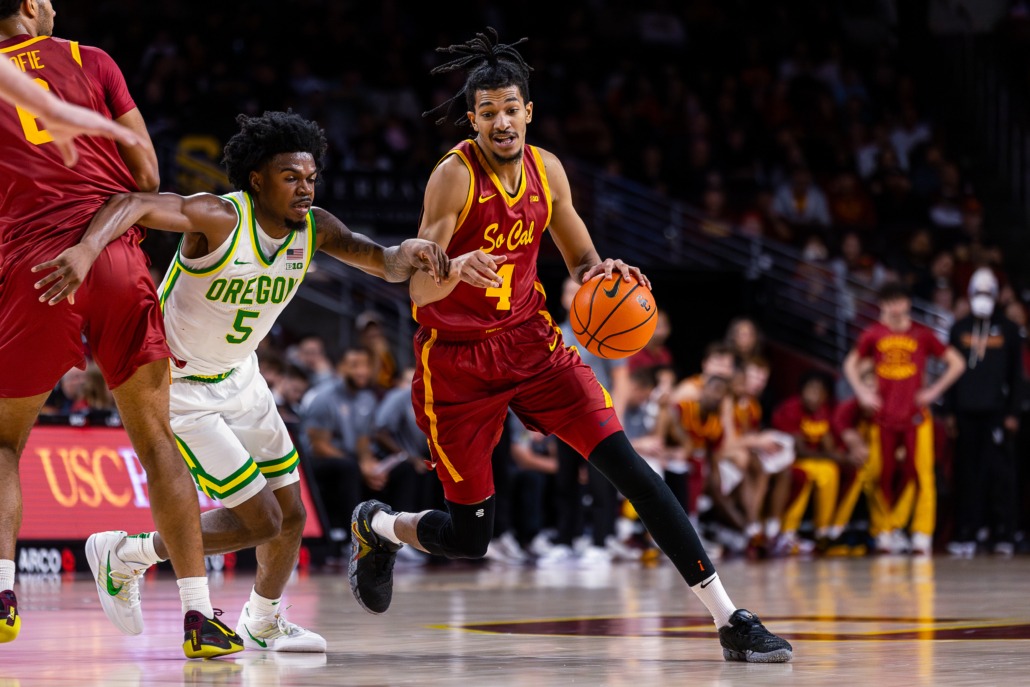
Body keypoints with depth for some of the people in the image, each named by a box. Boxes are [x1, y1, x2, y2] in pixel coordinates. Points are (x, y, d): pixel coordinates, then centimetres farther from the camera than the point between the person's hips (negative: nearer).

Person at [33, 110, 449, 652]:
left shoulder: (314, 229, -8)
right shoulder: (220, 218, -30)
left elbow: (383, 263, -5)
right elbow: (135, 205, -44)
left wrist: (408, 253, -30)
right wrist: (87, 248, -63)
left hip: (239, 378, 7)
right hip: (180, 389, -7)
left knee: (290, 515, 11)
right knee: (260, 522, -7)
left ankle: (263, 623, 39)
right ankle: (124, 555, 12)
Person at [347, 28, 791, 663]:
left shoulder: (547, 170, 0)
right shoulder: (454, 176, -16)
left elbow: (582, 263, 12)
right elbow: (419, 288, -22)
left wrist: (604, 273, -13)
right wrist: (458, 269, -46)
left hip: (531, 342, 4)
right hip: (457, 360, -4)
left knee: (626, 462, -14)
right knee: (468, 538, 1)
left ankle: (729, 620, -16)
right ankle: (377, 527, 38)